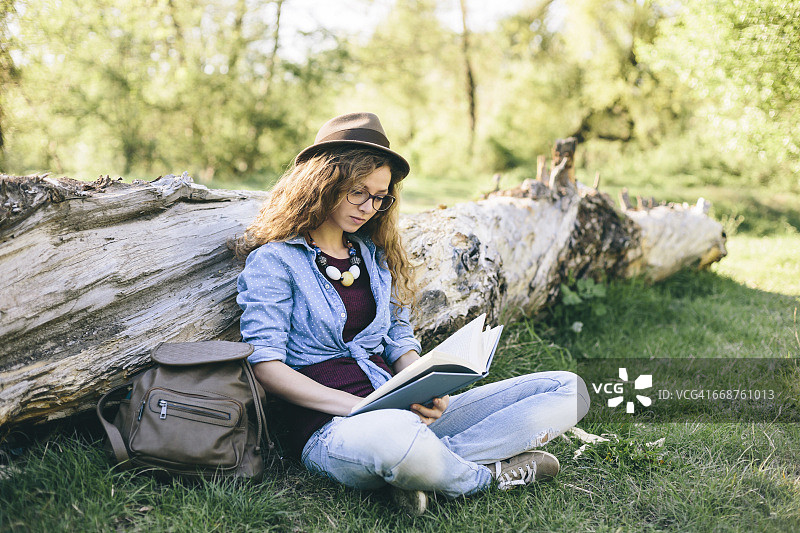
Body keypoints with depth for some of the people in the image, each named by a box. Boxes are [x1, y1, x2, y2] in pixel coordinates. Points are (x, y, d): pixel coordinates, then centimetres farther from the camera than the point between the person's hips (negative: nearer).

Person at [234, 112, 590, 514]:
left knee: (568, 390, -6)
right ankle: (487, 474, -11)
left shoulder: (375, 255, 20)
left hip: (403, 413, 7)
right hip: (329, 426, -6)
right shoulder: (273, 260, 0)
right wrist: (361, 407, -19)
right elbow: (265, 367, -8)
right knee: (394, 437, -45)